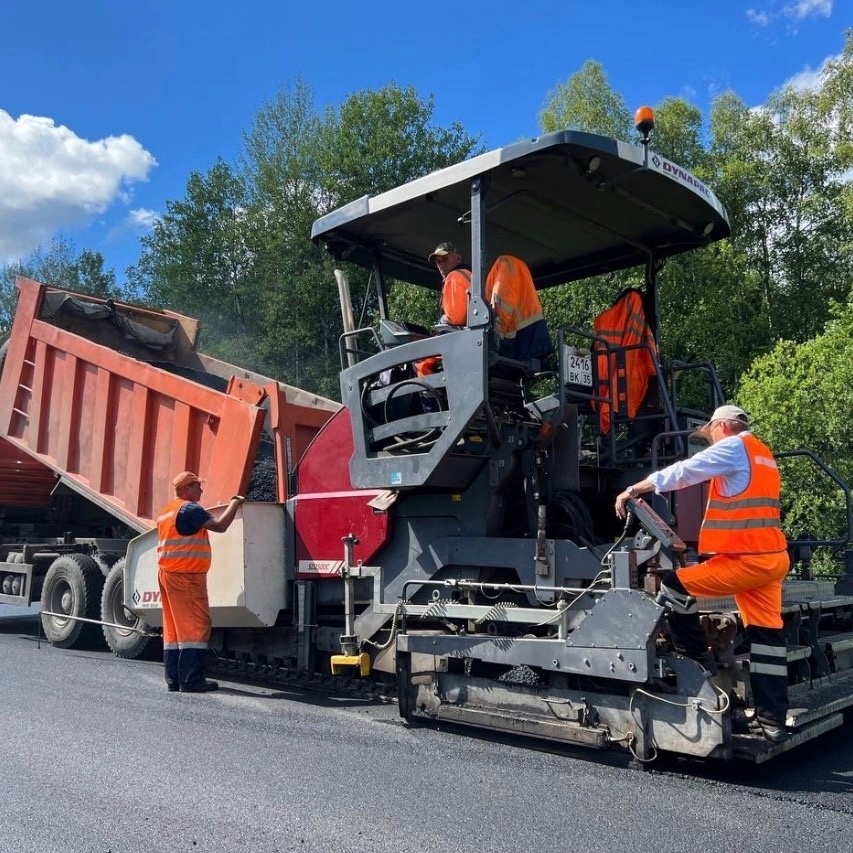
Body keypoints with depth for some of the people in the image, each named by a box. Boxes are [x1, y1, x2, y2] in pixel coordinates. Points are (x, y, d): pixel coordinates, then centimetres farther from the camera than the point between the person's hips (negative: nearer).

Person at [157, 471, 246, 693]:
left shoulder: (167, 511, 19)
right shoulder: (189, 508, -12)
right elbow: (220, 525, -20)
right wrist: (234, 504, -5)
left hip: (167, 574, 10)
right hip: (186, 576, -10)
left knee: (174, 627, 10)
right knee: (195, 626, -8)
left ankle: (173, 678, 13)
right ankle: (191, 680, -10)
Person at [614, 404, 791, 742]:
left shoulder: (734, 447, -6)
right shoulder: (762, 453, 22)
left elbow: (682, 472, -10)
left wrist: (632, 490, -3)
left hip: (745, 559, -9)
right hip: (772, 557, 9)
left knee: (674, 585, -4)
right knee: (766, 636, 8)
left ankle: (698, 663, 5)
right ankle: (772, 720, 10)